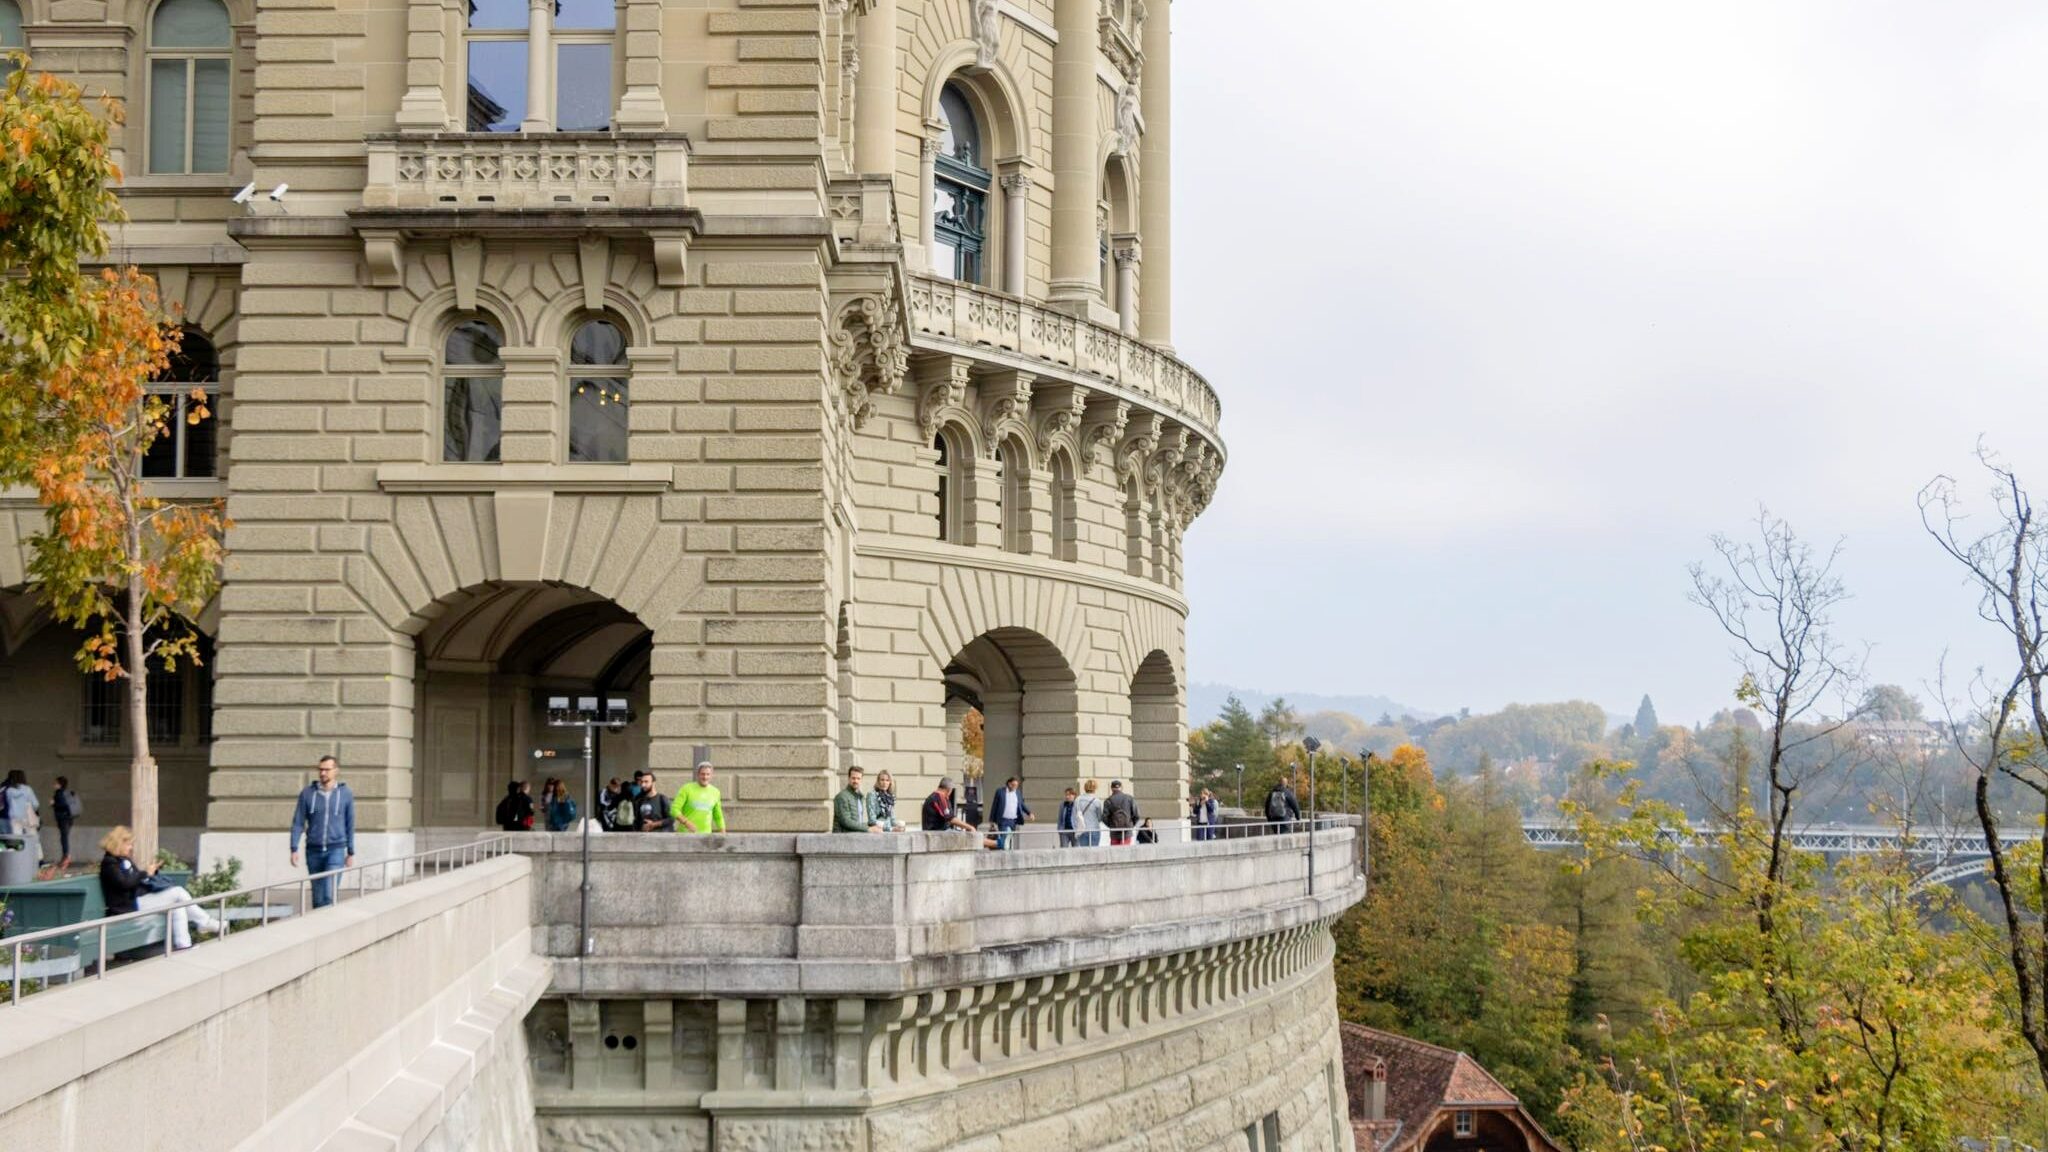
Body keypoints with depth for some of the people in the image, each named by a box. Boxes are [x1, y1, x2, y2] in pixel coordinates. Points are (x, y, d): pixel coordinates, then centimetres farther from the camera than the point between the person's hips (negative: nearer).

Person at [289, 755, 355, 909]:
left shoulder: (346, 794, 0)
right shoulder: (307, 793, 1)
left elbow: (350, 825, 7)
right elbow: (298, 823, 2)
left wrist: (351, 853, 7)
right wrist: (294, 849, -6)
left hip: (336, 850, -2)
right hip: (313, 850, 2)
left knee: (329, 893, -16)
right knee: (318, 896, 8)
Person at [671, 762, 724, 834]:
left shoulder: (715, 792, 8)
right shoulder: (687, 789, -4)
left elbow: (718, 817, 19)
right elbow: (674, 810, -9)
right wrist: (687, 823, -23)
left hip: (705, 835, 3)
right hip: (686, 833, -3)